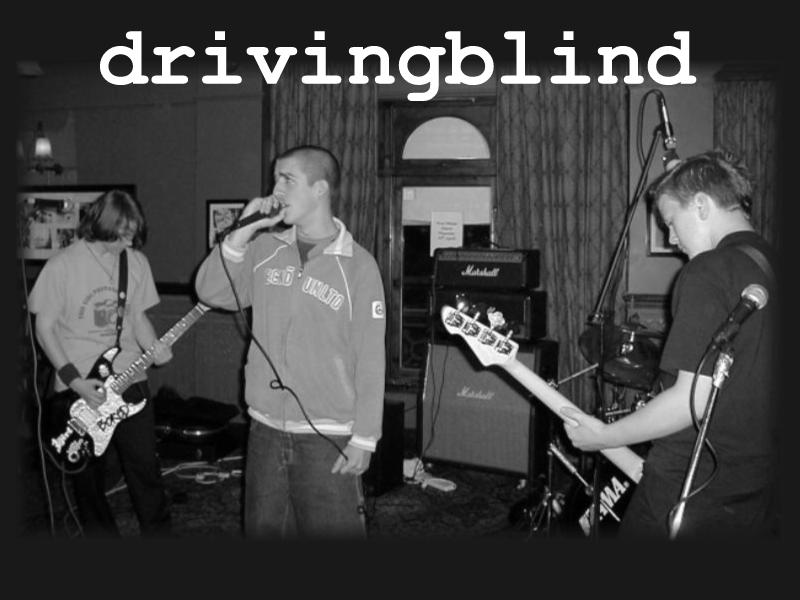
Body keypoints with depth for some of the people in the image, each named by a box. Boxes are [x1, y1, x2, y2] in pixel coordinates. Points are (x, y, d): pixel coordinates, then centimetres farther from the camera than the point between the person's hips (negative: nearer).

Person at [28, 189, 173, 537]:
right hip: (78, 389, -3)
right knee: (89, 478, 11)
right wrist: (74, 379, -13)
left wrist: (153, 347, -8)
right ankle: (101, 533, 29)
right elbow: (44, 328, -5)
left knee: (146, 469, 6)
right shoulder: (62, 266, -10)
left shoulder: (137, 262, 2)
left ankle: (158, 532, 21)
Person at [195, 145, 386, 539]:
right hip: (265, 430, 5)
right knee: (263, 530, 18)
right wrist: (242, 233, -10)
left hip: (328, 436, -4)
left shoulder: (358, 265, -9)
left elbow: (370, 361, -9)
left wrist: (364, 439, -10)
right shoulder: (264, 250, 4)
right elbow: (210, 293, 0)